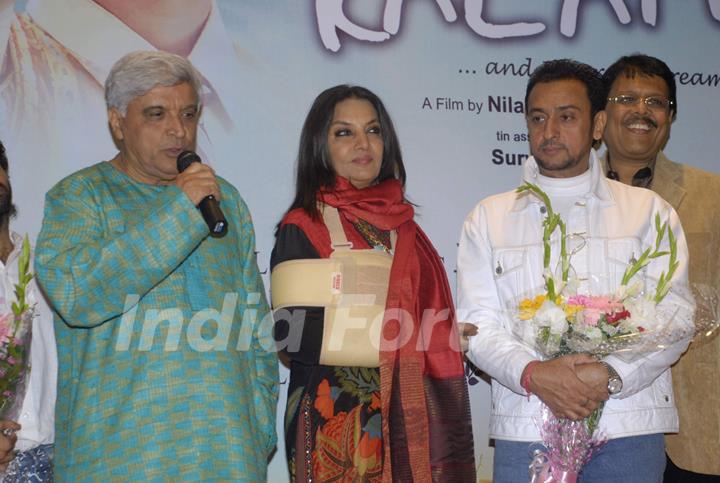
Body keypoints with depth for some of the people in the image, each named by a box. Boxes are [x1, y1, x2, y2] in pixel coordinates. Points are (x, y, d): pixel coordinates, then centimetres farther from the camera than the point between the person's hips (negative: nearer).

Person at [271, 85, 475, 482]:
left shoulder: (399, 222, 12)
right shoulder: (303, 227, -5)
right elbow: (294, 335, -13)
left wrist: (443, 339, -1)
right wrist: (393, 338, -12)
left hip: (406, 416, 5)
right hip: (335, 418, -5)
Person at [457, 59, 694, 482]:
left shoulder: (649, 210, 9)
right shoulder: (488, 219, 10)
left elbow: (674, 316, 0)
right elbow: (477, 324, 2)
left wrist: (609, 376, -15)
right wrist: (534, 375, -15)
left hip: (629, 430, 0)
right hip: (525, 431, 0)